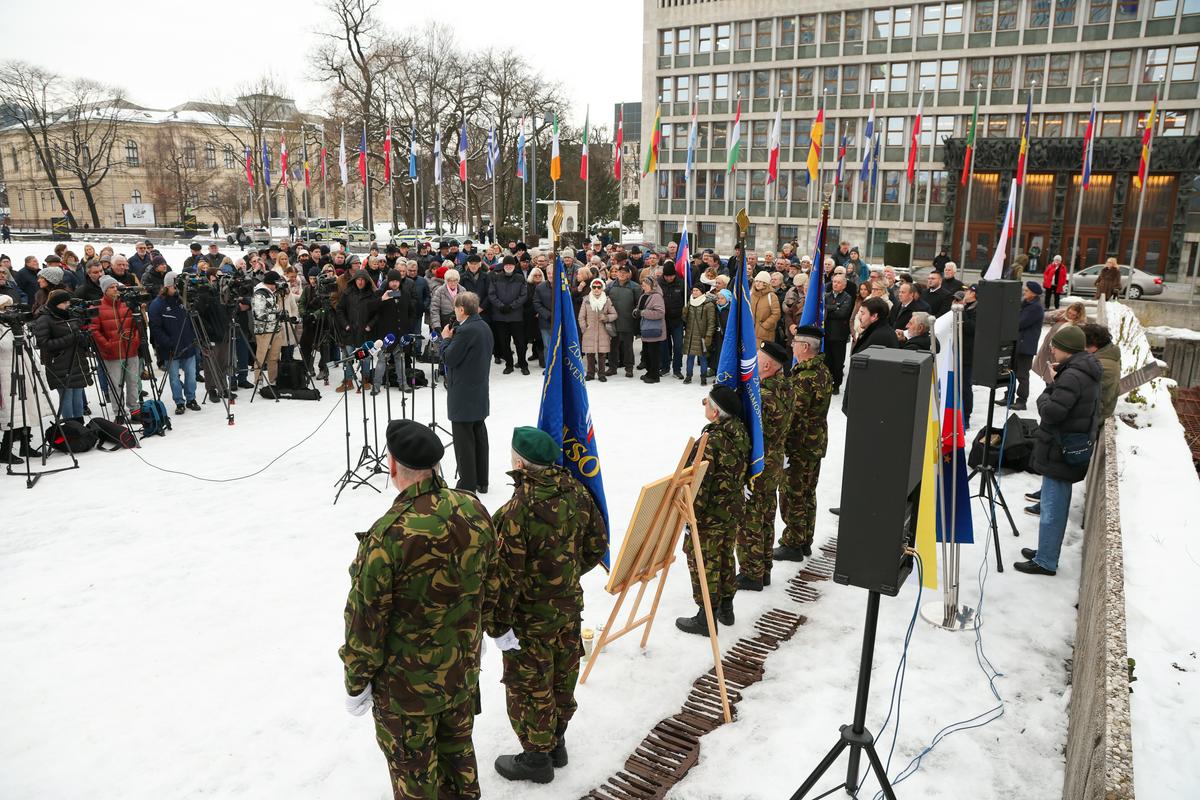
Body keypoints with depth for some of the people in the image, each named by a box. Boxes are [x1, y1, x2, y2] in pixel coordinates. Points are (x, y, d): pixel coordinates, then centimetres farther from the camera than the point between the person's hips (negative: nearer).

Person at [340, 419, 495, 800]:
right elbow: (489, 580, 4)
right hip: (463, 669, 6)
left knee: (414, 769, 17)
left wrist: (356, 682, -4)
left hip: (407, 684, -5)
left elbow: (366, 620, -19)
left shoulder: (387, 535, -30)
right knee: (458, 750, 27)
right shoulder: (474, 511, -11)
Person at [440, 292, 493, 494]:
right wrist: (453, 338, 8)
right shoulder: (484, 327, 9)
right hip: (480, 392, 9)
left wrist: (447, 338, -4)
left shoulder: (465, 330, -21)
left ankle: (467, 485, 4)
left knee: (463, 438, -1)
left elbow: (449, 358, -18)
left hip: (463, 394, -9)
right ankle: (481, 482, 23)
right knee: (479, 434, 14)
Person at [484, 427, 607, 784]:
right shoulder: (576, 491, -9)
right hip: (570, 605, 7)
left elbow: (503, 576, -25)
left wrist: (497, 627, -13)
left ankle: (537, 758, 32)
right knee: (562, 679, 23)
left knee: (529, 688, 14)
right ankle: (556, 743, 43)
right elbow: (597, 543, 4)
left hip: (531, 620, -6)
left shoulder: (516, 511, -30)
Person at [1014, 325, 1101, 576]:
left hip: (1061, 452, -10)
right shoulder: (1086, 373, 10)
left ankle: (1045, 562, 6)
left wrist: (1044, 395, -7)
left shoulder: (1072, 376, -22)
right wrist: (1054, 384, 4)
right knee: (1057, 505, 19)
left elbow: (1052, 412, -27)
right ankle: (1046, 552, 31)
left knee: (1051, 507, -2)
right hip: (1069, 451, 10)